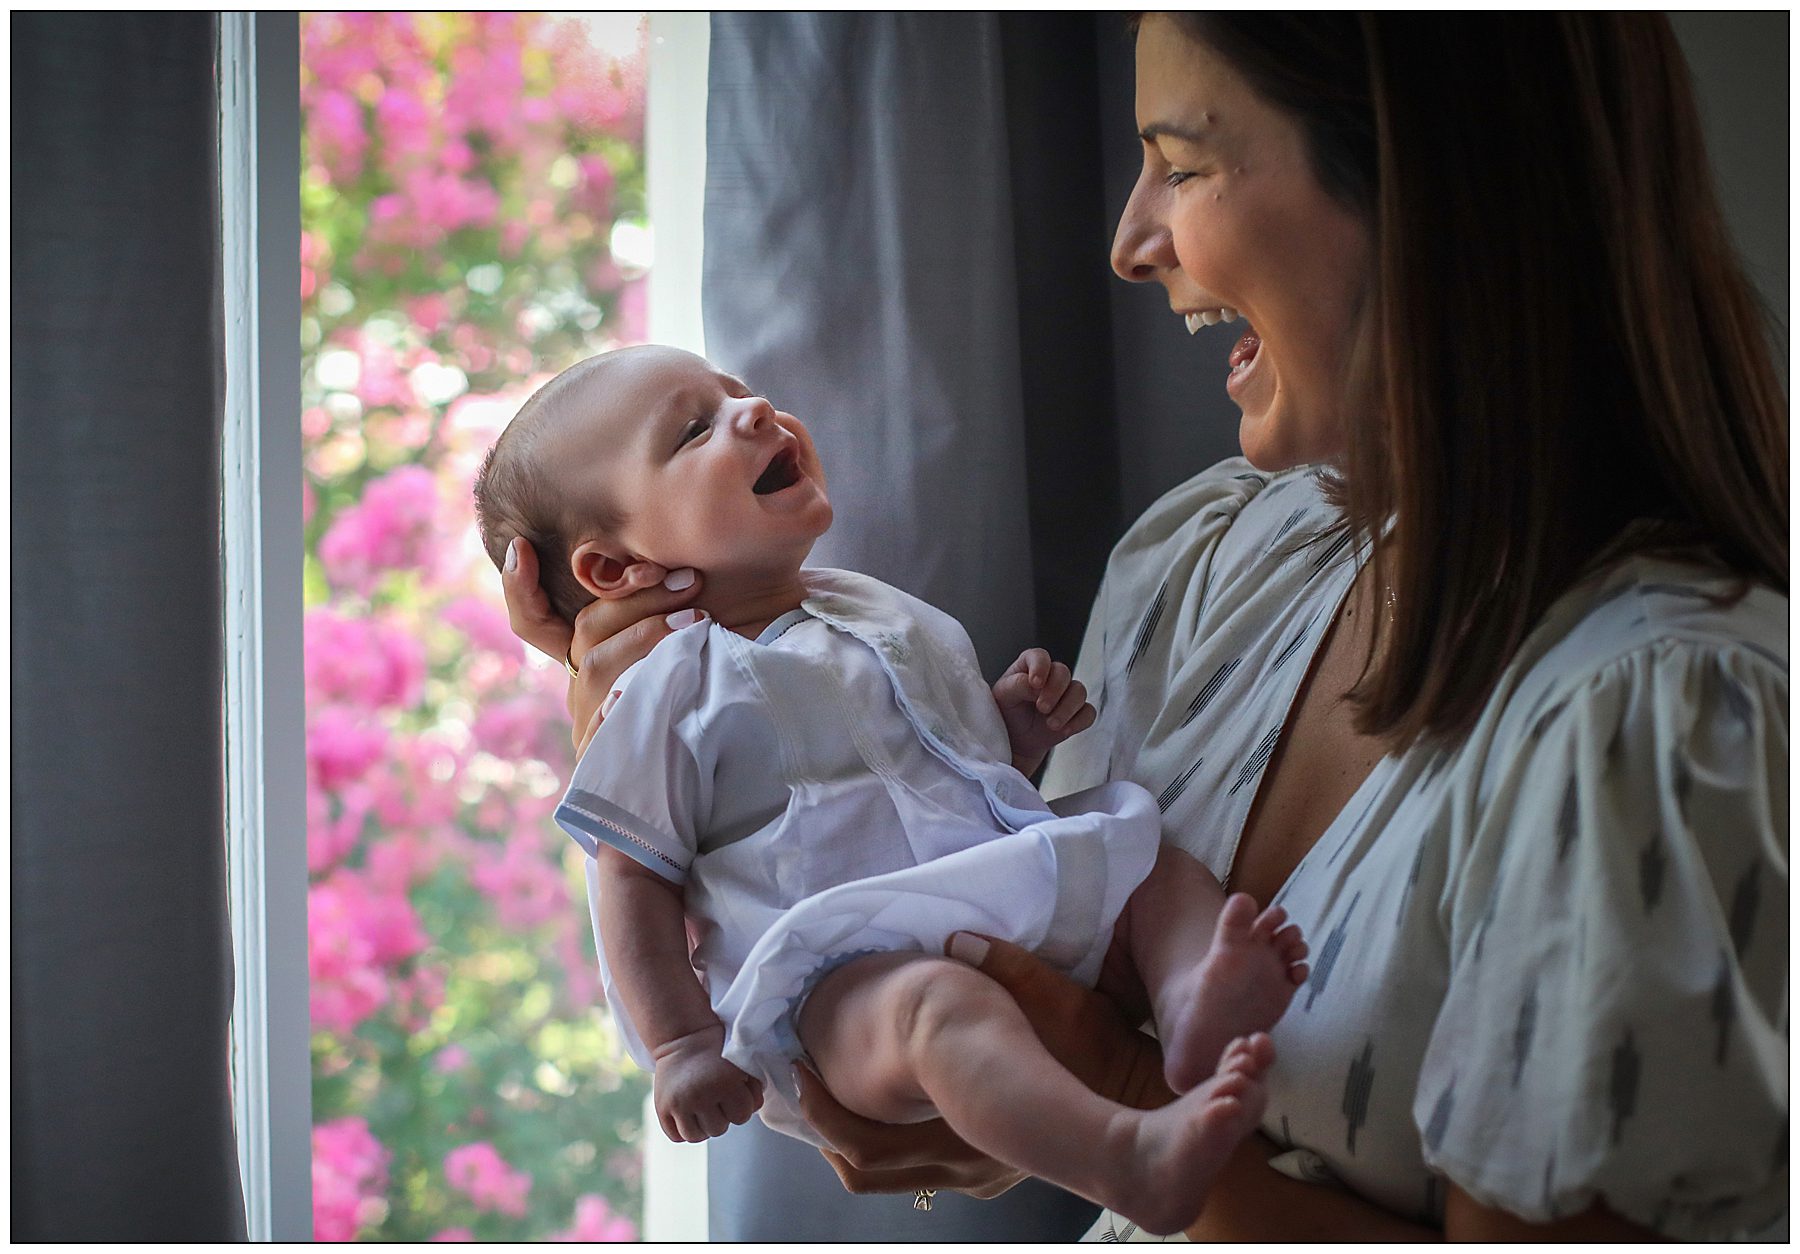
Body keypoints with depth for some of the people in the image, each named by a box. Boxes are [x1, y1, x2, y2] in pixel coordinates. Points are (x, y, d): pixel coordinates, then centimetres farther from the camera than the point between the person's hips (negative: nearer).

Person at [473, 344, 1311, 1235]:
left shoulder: (894, 619, 21)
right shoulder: (672, 690, 0)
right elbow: (633, 884, -3)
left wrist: (1020, 726, 11)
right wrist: (681, 1045, -12)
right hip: (843, 975, -8)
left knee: (1168, 871, -1)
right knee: (936, 1004, -38)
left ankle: (1193, 1007, -33)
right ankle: (1135, 1156, -57)